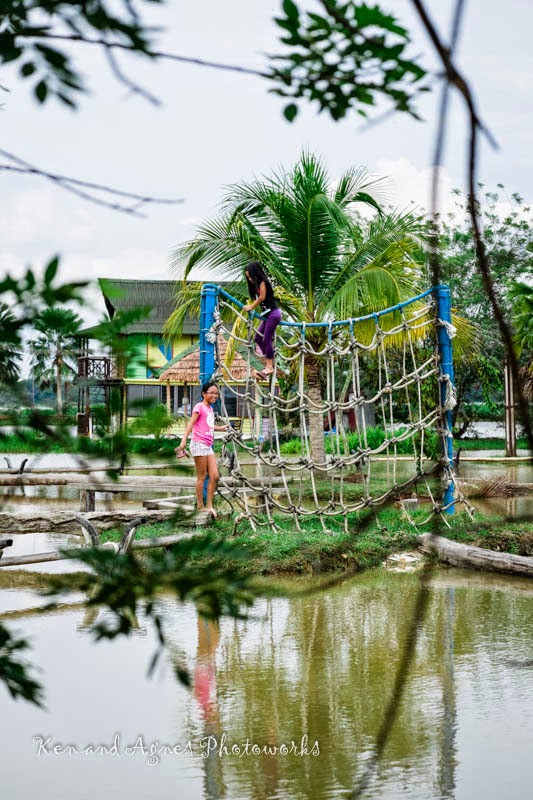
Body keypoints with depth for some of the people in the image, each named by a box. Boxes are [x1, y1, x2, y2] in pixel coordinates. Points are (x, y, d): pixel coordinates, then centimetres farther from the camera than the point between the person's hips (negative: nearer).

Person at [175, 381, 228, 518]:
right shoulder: (200, 406, -7)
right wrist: (184, 440, -25)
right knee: (202, 476, -3)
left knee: (214, 475, 3)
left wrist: (221, 428, 45)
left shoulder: (210, 409, 17)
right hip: (199, 444, -8)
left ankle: (209, 505, 7)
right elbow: (191, 423, -15)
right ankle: (200, 506, 4)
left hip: (208, 445, 8)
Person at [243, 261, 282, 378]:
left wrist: (251, 307, -8)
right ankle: (269, 361, 13)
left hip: (273, 313, -10)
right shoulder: (256, 284, 16)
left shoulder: (262, 282, -10)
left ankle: (269, 366, -8)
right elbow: (258, 299, 13)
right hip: (267, 314, 10)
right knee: (258, 337, 9)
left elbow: (262, 297, -15)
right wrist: (251, 307, 1)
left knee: (266, 339, -10)